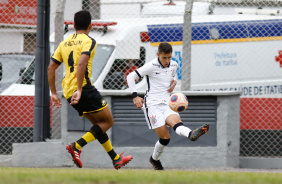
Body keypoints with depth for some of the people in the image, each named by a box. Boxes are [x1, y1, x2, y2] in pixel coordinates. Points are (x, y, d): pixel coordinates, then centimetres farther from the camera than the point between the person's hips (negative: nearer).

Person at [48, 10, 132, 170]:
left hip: (68, 91, 8)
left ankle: (115, 158, 20)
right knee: (108, 121, 2)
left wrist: (54, 93, 19)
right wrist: (79, 90, -24)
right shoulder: (88, 41, -5)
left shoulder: (65, 43, 17)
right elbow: (81, 64, -22)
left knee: (98, 123, 18)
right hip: (84, 88, -8)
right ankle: (77, 146, -14)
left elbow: (51, 68, 15)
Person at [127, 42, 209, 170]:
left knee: (176, 120, -32)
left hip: (166, 104, 3)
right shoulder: (151, 66, -5)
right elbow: (130, 77, -1)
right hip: (152, 105, -3)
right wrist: (135, 96, -9)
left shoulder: (174, 65, 11)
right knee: (165, 137, -16)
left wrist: (174, 82, 11)